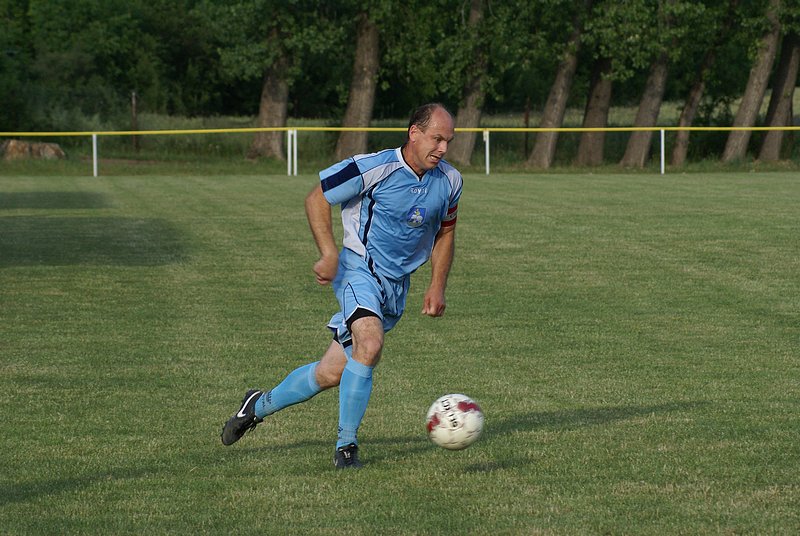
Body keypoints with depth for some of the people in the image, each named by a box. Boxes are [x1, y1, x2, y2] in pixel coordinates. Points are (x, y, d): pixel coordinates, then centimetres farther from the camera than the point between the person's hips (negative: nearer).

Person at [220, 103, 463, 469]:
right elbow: (316, 199, -8)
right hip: (359, 270, -6)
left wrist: (437, 285, 8)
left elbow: (445, 232, 19)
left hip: (396, 287, 6)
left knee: (332, 373, 4)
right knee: (370, 344, -32)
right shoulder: (374, 167, -17)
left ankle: (260, 405, 28)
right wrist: (329, 255, -17)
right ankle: (346, 446, -19)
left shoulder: (449, 181, 2)